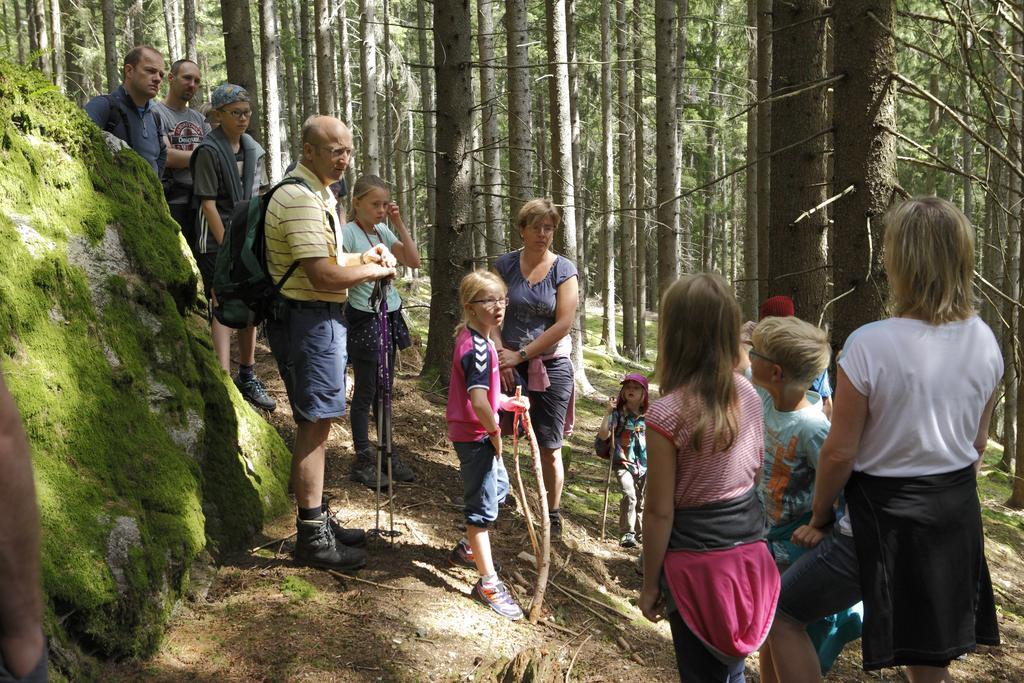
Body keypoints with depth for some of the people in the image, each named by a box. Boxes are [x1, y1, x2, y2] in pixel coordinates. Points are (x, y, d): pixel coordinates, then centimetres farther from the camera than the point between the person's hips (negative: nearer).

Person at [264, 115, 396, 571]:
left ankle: (316, 520, 28)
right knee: (315, 425, -5)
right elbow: (322, 276, -25)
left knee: (316, 425, 16)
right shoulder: (300, 198, -18)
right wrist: (369, 271, -10)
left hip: (320, 319, 11)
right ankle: (312, 537, 3)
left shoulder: (319, 194, 17)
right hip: (307, 320, -11)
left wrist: (363, 258, 10)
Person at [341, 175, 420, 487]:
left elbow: (414, 261, 2)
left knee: (385, 388, 15)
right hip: (363, 318, -7)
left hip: (390, 316, 7)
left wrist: (399, 223, -1)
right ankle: (363, 460, 12)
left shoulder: (384, 232, 8)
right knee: (365, 391, 1)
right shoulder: (347, 232, -11)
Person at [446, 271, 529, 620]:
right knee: (482, 507, 0)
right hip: (476, 436, -10)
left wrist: (509, 402, 11)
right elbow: (479, 402, -33)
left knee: (499, 487, 27)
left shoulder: (468, 337, 6)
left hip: (479, 433, 10)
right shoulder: (479, 347, -25)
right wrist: (495, 433, -18)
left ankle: (467, 548, 42)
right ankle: (488, 582, 11)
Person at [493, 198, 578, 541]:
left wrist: (520, 355, -12)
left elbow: (563, 324, -9)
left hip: (552, 367, -1)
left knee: (549, 448, 5)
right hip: (510, 365, 1)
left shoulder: (564, 270, -3)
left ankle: (553, 516, 19)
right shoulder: (504, 265, 2)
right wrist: (500, 353, -14)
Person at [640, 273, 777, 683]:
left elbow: (660, 512, -15)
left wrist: (650, 585, -5)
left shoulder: (667, 414, -20)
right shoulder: (748, 394, -2)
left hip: (698, 561, -5)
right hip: (750, 552, 6)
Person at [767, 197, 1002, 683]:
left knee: (783, 613, 13)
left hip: (885, 516, -6)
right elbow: (978, 444, 10)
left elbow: (840, 452, -15)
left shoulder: (869, 345, -20)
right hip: (957, 515, 7)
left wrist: (818, 520, 1)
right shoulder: (984, 342, -1)